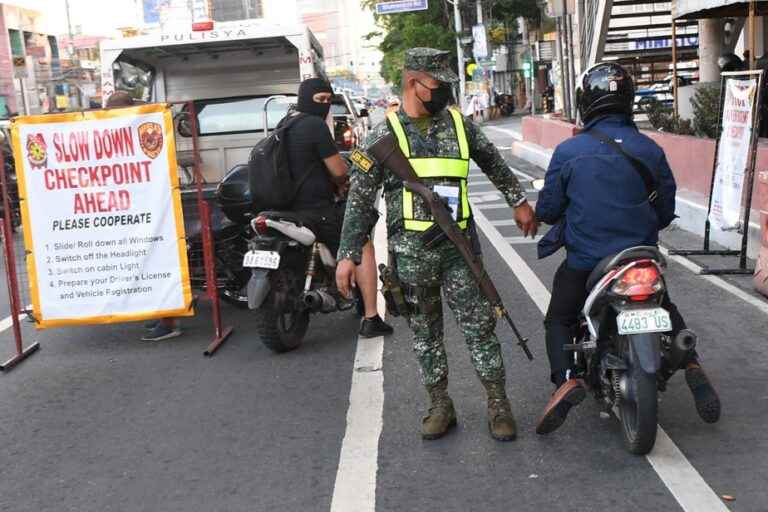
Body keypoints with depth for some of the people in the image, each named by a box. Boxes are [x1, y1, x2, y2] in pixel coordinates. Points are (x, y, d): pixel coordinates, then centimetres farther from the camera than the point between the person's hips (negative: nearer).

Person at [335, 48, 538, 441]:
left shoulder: (460, 124, 6)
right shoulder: (385, 134, -2)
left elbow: (493, 163, 23)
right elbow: (360, 200, -1)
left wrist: (518, 201, 28)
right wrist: (348, 254, -6)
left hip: (459, 246, 1)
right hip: (411, 251, -1)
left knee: (479, 325, 2)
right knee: (425, 332, 9)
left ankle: (498, 405, 14)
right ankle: (440, 406, 23)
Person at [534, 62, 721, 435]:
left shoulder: (568, 152, -11)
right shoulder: (650, 150, -3)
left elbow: (547, 211, -4)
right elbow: (666, 212, 6)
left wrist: (567, 214, 19)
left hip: (584, 260, -3)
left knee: (558, 320, 15)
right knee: (664, 306, 28)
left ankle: (565, 379, -11)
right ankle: (691, 364, 8)